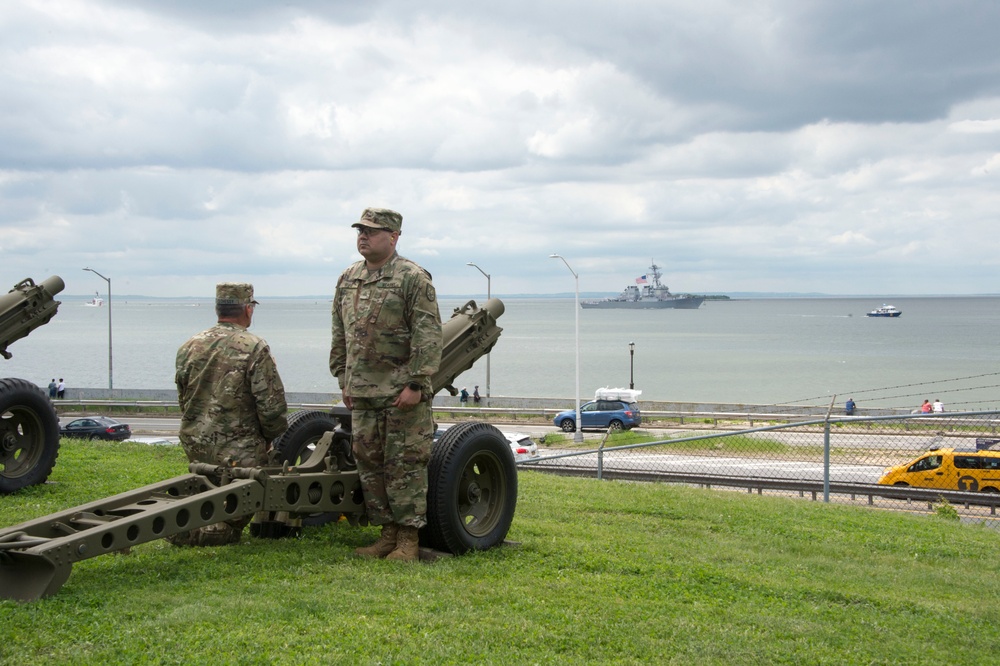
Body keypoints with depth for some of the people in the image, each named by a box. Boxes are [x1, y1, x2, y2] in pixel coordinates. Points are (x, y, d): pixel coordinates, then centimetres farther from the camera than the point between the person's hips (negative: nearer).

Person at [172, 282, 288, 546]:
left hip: (195, 448, 6)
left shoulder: (188, 347, 4)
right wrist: (273, 440, 3)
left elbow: (183, 402, 13)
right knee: (231, 527, 7)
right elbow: (272, 407, -15)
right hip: (239, 452, -6)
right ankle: (188, 528, -14)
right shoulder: (254, 348, -13)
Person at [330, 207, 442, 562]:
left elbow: (428, 336, -12)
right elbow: (340, 336, 21)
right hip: (362, 393, 7)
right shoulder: (348, 279, 14)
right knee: (369, 463, 9)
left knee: (405, 464, -3)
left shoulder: (413, 278, -7)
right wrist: (343, 379, 16)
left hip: (402, 393, -7)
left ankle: (409, 540, 3)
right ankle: (388, 533, 19)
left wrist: (416, 384, -17)